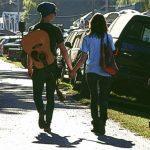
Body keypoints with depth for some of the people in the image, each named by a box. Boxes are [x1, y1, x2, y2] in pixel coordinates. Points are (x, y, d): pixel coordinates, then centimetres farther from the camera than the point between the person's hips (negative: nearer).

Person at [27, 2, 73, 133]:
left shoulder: (33, 30, -1)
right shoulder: (55, 30, -5)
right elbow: (63, 50, -5)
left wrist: (29, 68, 9)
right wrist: (70, 67, 3)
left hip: (38, 68, 0)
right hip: (52, 67, 0)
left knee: (37, 94, 13)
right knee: (50, 96, 9)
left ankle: (41, 112, -17)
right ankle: (47, 124, 6)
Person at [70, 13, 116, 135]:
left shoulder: (88, 38, -4)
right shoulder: (108, 37, 0)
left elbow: (83, 58, -5)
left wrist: (74, 70, 5)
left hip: (91, 71, -1)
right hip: (105, 72, 1)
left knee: (94, 98, 9)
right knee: (104, 99, 8)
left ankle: (96, 123, 1)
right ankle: (102, 124, 1)